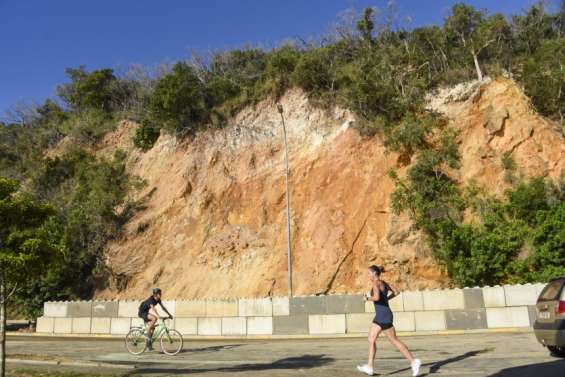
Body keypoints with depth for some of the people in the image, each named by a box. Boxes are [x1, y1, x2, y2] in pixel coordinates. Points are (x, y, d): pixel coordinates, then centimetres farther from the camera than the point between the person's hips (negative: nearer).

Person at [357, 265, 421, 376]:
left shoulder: (376, 283, -14)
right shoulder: (383, 282, 13)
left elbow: (376, 297, -29)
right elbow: (396, 292, 17)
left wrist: (367, 298, -11)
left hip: (384, 315, -10)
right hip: (380, 315, 10)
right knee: (371, 339, 8)